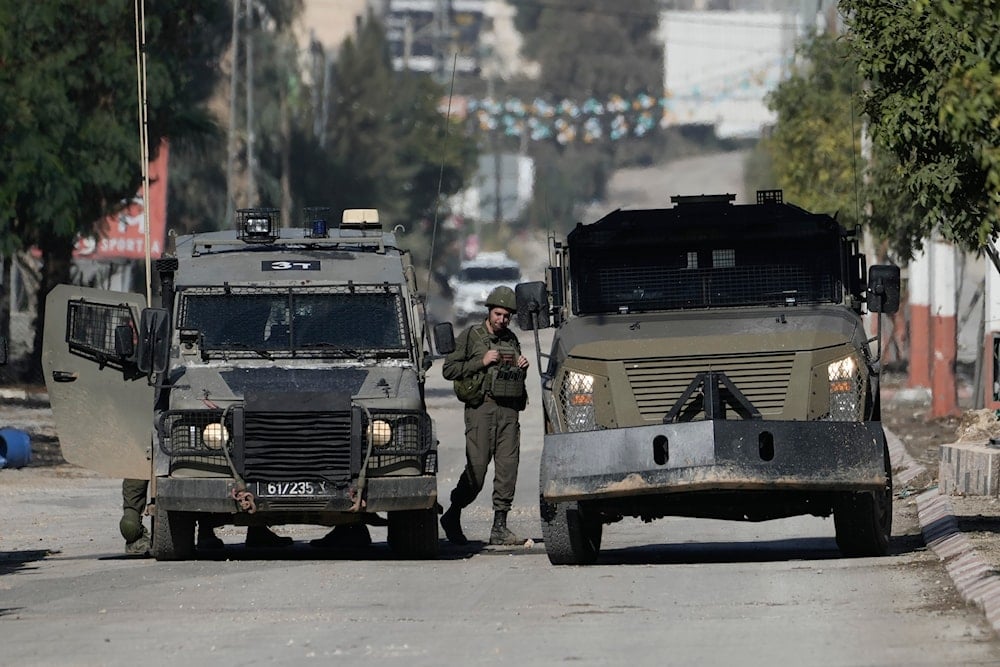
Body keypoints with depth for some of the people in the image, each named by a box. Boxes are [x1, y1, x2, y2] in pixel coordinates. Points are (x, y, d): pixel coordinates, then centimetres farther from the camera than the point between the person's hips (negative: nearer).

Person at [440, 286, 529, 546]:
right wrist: (481, 362, -11)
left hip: (509, 409, 5)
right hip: (481, 407, -5)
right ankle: (452, 517, 10)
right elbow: (449, 369, -3)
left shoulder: (512, 340, 18)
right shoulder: (471, 336, 3)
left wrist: (522, 368, 6)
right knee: (476, 468, -8)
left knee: (508, 469, -3)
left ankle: (500, 527, -1)